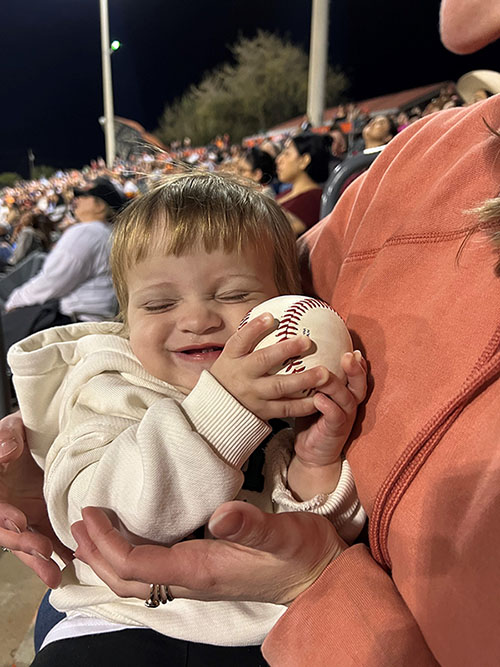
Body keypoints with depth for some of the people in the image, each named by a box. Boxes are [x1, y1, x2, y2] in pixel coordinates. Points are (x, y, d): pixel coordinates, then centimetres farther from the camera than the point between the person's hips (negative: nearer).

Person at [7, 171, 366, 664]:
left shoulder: (307, 395, -3)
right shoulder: (111, 398, -4)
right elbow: (90, 521, -19)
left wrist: (318, 470, -23)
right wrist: (214, 415, -29)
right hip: (127, 622, 1)